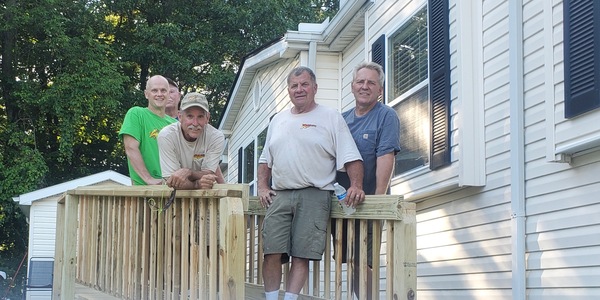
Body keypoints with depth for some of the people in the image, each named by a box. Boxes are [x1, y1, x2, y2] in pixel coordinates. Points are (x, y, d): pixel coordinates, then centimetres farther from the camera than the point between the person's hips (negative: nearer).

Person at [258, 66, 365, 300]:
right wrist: (262, 187, 13)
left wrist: (356, 185, -15)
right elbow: (266, 160, 27)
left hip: (314, 196, -4)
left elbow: (350, 158, -1)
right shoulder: (278, 120, 20)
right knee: (271, 252, -6)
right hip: (279, 195, 4)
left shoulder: (331, 118, 6)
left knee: (302, 255, -8)